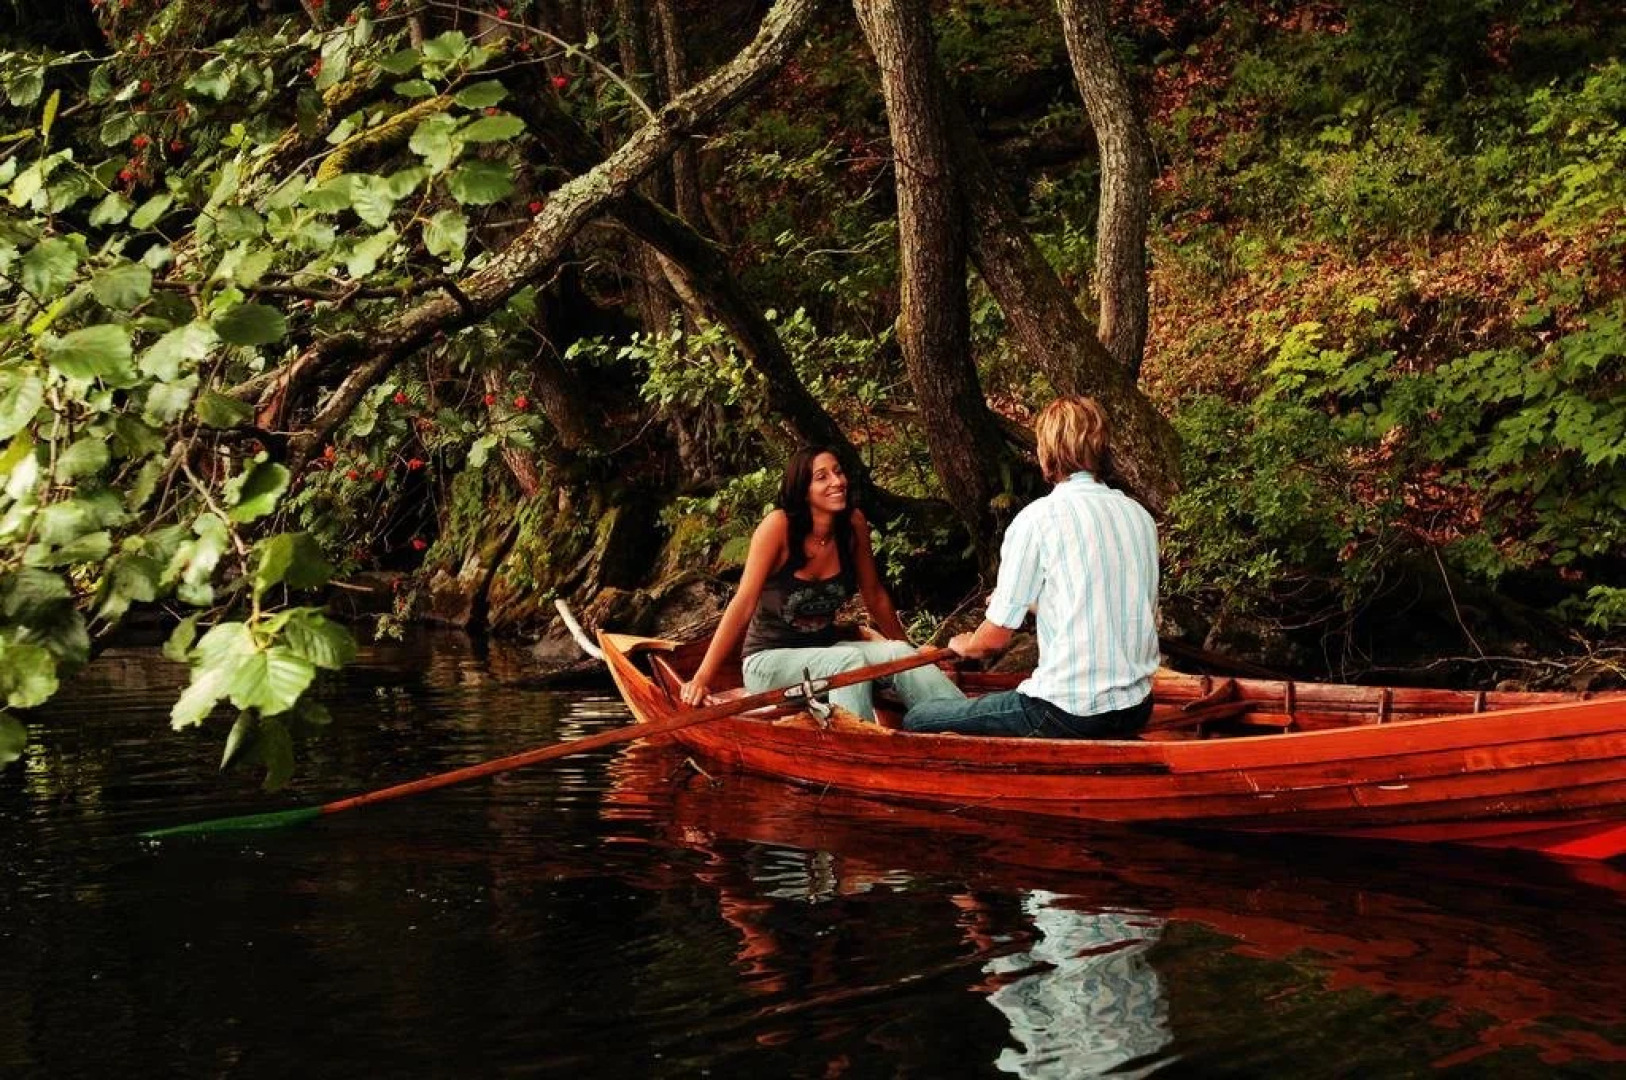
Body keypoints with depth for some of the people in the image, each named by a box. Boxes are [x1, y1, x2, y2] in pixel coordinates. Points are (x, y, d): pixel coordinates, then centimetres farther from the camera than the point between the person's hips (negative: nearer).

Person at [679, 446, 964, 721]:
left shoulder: (853, 523, -5)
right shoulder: (779, 525, -18)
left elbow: (875, 596, 9)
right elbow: (743, 604, -21)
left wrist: (907, 649, 15)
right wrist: (702, 678, -27)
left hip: (825, 650, 5)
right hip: (769, 659, -5)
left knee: (897, 653, -21)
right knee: (850, 660, -31)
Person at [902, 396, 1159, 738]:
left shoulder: (1037, 518, -11)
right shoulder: (1140, 516, 8)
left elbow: (995, 637, -7)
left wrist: (964, 644, 18)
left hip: (1069, 717, -7)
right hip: (1136, 710, 8)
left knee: (915, 722, 6)